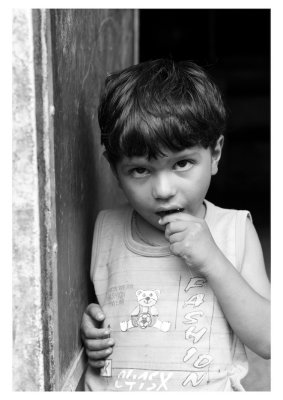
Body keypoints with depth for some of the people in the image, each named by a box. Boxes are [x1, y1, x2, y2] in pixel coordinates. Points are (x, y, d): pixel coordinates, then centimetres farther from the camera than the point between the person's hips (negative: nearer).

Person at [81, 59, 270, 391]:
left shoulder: (234, 230, -1)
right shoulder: (106, 229, 3)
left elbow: (268, 342, -5)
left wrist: (213, 262, -14)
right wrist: (89, 332, -3)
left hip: (209, 390, -1)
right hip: (111, 389, 2)